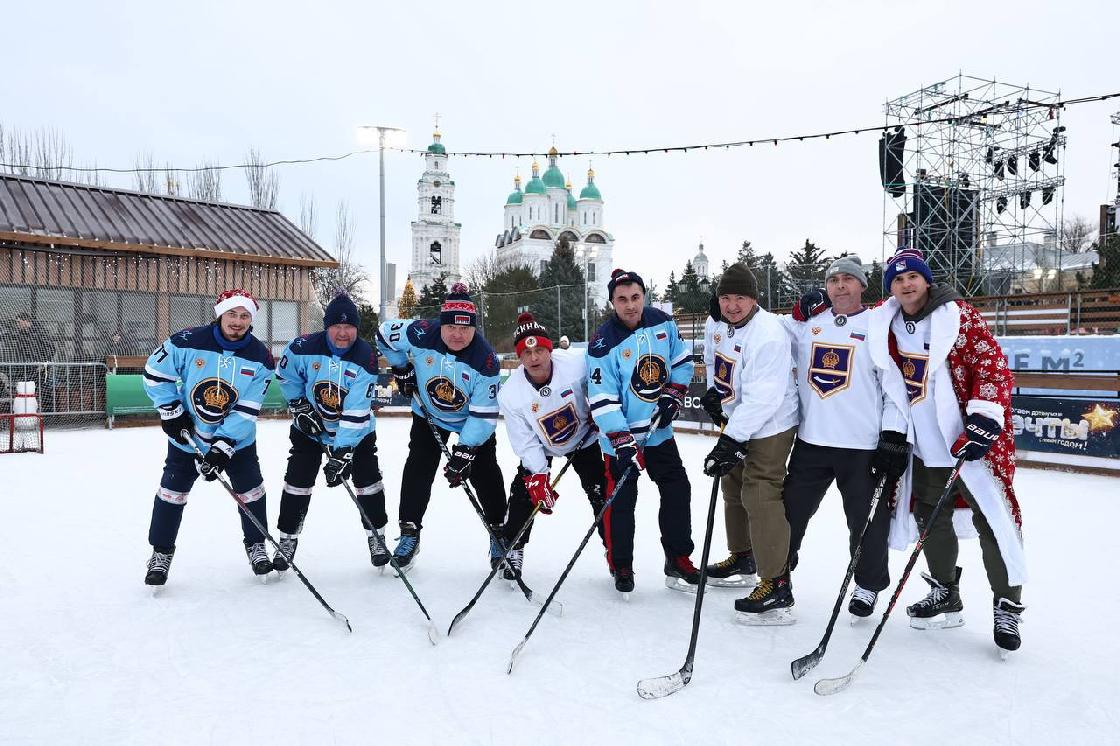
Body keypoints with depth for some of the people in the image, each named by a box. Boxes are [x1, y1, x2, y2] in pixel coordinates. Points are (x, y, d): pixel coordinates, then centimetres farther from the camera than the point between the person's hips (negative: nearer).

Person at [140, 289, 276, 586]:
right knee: (172, 492, 5)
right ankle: (161, 553, 23)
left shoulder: (259, 357, -16)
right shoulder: (188, 342, -19)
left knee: (251, 492, 4)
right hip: (187, 436, 0)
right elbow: (154, 373, -6)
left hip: (237, 439, 1)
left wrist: (222, 447, -23)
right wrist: (171, 411, -10)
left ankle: (256, 546, 25)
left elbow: (247, 410, -18)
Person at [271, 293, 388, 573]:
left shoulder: (365, 357, -23)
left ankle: (376, 536, 18)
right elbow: (286, 376, 2)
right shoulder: (304, 348, -20)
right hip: (310, 427, 1)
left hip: (356, 431, 0)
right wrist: (299, 407, -8)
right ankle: (287, 540, 16)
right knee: (298, 480, -1)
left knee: (368, 479, 0)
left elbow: (357, 412, -28)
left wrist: (342, 452, -32)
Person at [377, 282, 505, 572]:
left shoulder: (485, 360, -31)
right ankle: (409, 533, 11)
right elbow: (385, 333, -6)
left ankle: (499, 531, 17)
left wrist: (463, 452, -29)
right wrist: (402, 369, -1)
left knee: (485, 473, -1)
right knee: (418, 468, -1)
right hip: (428, 413, 2)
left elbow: (484, 414, -27)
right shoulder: (420, 334, -28)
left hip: (472, 420, -2)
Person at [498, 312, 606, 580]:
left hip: (583, 437, 0)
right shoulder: (510, 394, -27)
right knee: (525, 491, -4)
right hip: (540, 446, 1)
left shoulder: (576, 365, -33)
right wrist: (538, 478, -25)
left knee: (602, 493, -4)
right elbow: (525, 443, -20)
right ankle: (512, 548, 17)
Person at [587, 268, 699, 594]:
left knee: (678, 491, 7)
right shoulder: (603, 344, -20)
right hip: (621, 436, -5)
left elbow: (682, 361, 10)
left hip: (659, 430, 5)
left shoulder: (663, 323, -5)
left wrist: (673, 396, -4)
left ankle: (678, 561, 21)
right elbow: (602, 400, -21)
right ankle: (621, 567, 19)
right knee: (621, 502, 1)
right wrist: (622, 442, -26)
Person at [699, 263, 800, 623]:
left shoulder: (768, 335, -27)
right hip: (737, 423, 10)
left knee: (760, 496, -14)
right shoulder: (720, 324, 0)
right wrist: (714, 389, 9)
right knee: (733, 487, 21)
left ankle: (776, 584, -7)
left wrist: (730, 440, -33)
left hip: (770, 426, -10)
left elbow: (762, 398, -32)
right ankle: (741, 555, 42)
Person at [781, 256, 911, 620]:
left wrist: (894, 435, -11)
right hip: (810, 441, 3)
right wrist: (797, 314, 1)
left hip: (863, 446, -3)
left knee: (867, 520, 8)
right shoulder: (808, 323, 9)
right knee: (790, 509, 12)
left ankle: (868, 585, 30)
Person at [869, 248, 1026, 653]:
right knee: (931, 519, 15)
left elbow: (994, 367, -14)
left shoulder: (960, 316, -11)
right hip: (923, 444, 6)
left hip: (970, 438, -5)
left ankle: (1007, 606, 14)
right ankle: (946, 596, 32)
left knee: (992, 518, -2)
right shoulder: (885, 322, 3)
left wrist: (985, 419, -23)